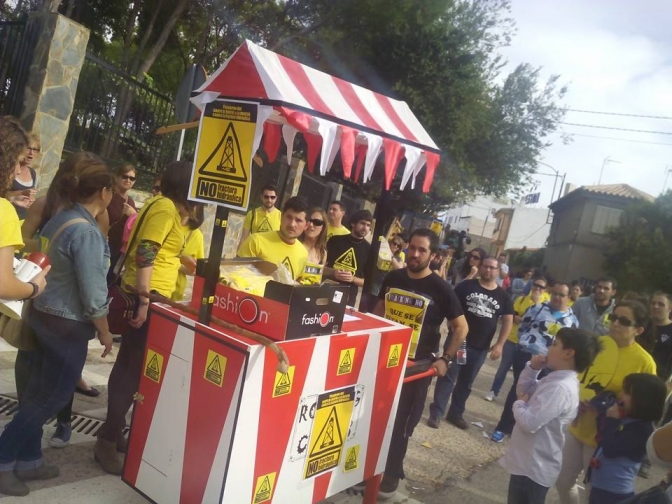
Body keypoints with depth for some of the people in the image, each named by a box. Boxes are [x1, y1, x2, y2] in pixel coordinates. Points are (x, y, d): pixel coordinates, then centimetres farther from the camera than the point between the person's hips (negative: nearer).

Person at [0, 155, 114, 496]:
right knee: (54, 396, 6)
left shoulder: (62, 218, 4)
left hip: (45, 315, 9)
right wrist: (105, 332, -8)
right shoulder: (87, 231, -23)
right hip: (67, 325, -9)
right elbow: (93, 293, -21)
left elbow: (53, 266, 11)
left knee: (38, 393, 17)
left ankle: (28, 461, 30)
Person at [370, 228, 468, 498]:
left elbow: (461, 327, -6)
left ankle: (392, 472, 24)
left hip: (418, 363, -3)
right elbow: (379, 310, 13)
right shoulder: (393, 277, -1)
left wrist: (446, 359, -13)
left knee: (402, 420, 6)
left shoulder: (440, 289, -12)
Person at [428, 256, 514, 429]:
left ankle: (455, 413, 27)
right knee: (447, 377, -2)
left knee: (466, 382, 14)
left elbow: (508, 321, 4)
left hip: (480, 347, 3)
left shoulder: (503, 296, 3)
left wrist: (499, 344, -4)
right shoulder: (466, 286, -4)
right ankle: (436, 413, 4)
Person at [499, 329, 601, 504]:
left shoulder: (560, 388, -27)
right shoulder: (556, 380, 5)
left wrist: (519, 404, -12)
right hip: (529, 463, 10)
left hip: (533, 468, -10)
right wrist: (532, 369, 1)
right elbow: (523, 390, 17)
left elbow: (529, 423, -32)